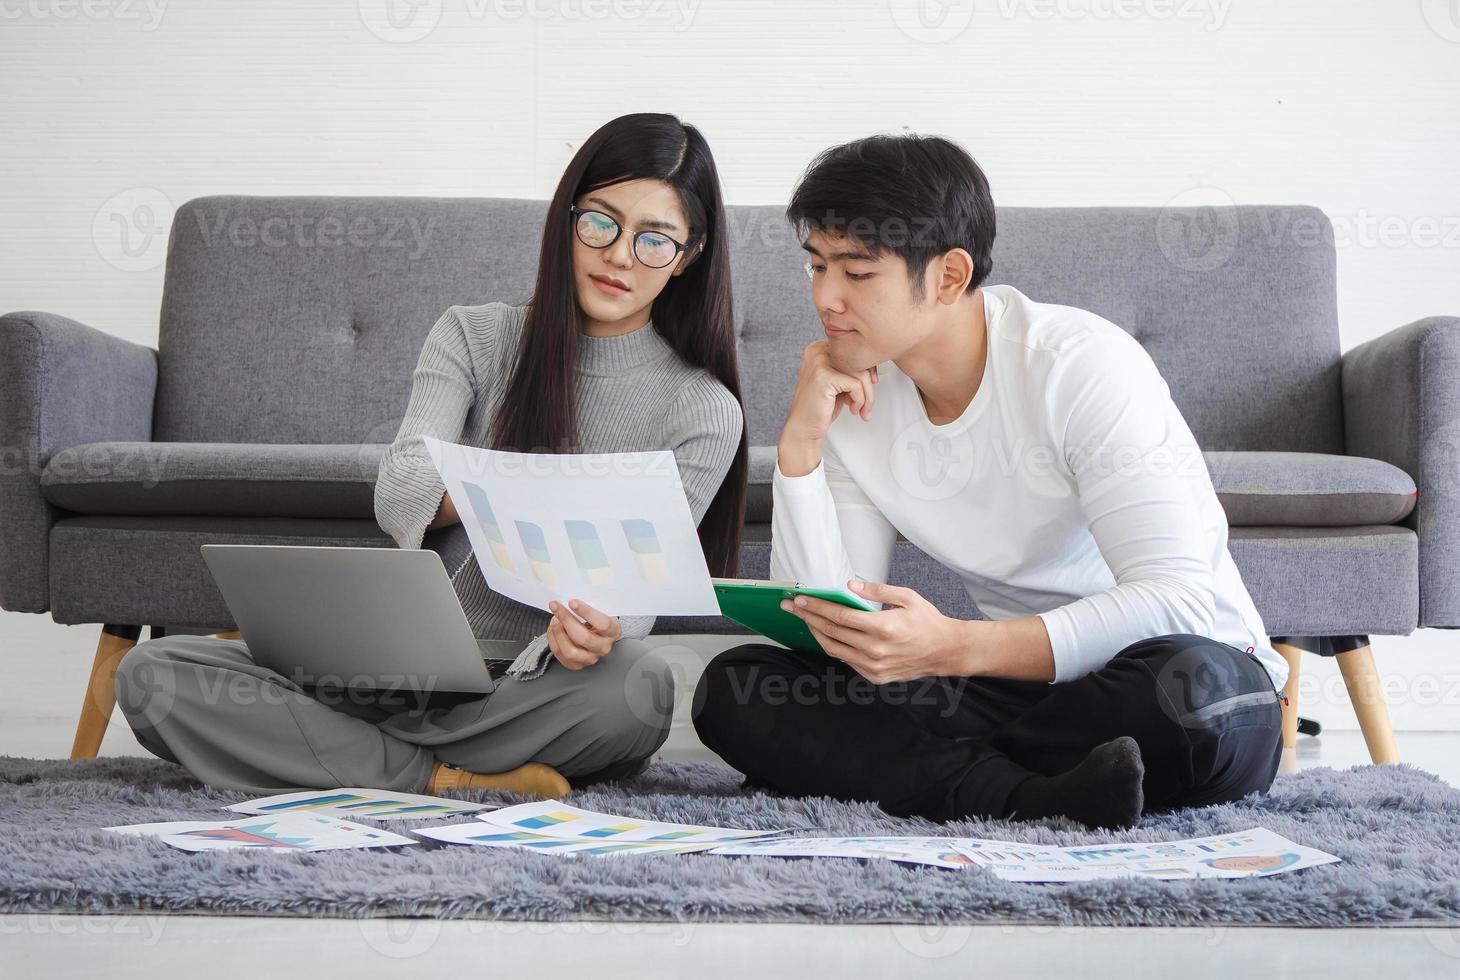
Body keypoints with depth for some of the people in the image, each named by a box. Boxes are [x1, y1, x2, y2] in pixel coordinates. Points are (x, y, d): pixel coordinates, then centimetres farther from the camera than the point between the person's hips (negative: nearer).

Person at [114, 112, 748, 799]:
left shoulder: (705, 409, 1)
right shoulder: (473, 338, 6)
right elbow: (397, 496, -11)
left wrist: (594, 630, -34)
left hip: (533, 695, -2)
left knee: (638, 683, -39)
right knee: (151, 673, -18)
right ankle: (451, 781, -24)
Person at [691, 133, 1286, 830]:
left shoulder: (1083, 364, -17)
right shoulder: (853, 399, 1)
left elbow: (1179, 599, -26)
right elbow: (823, 636, -5)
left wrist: (956, 647, -35)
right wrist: (799, 444, -14)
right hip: (1016, 684, 5)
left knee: (1197, 689, -42)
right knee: (733, 690, -13)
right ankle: (1036, 795, -27)